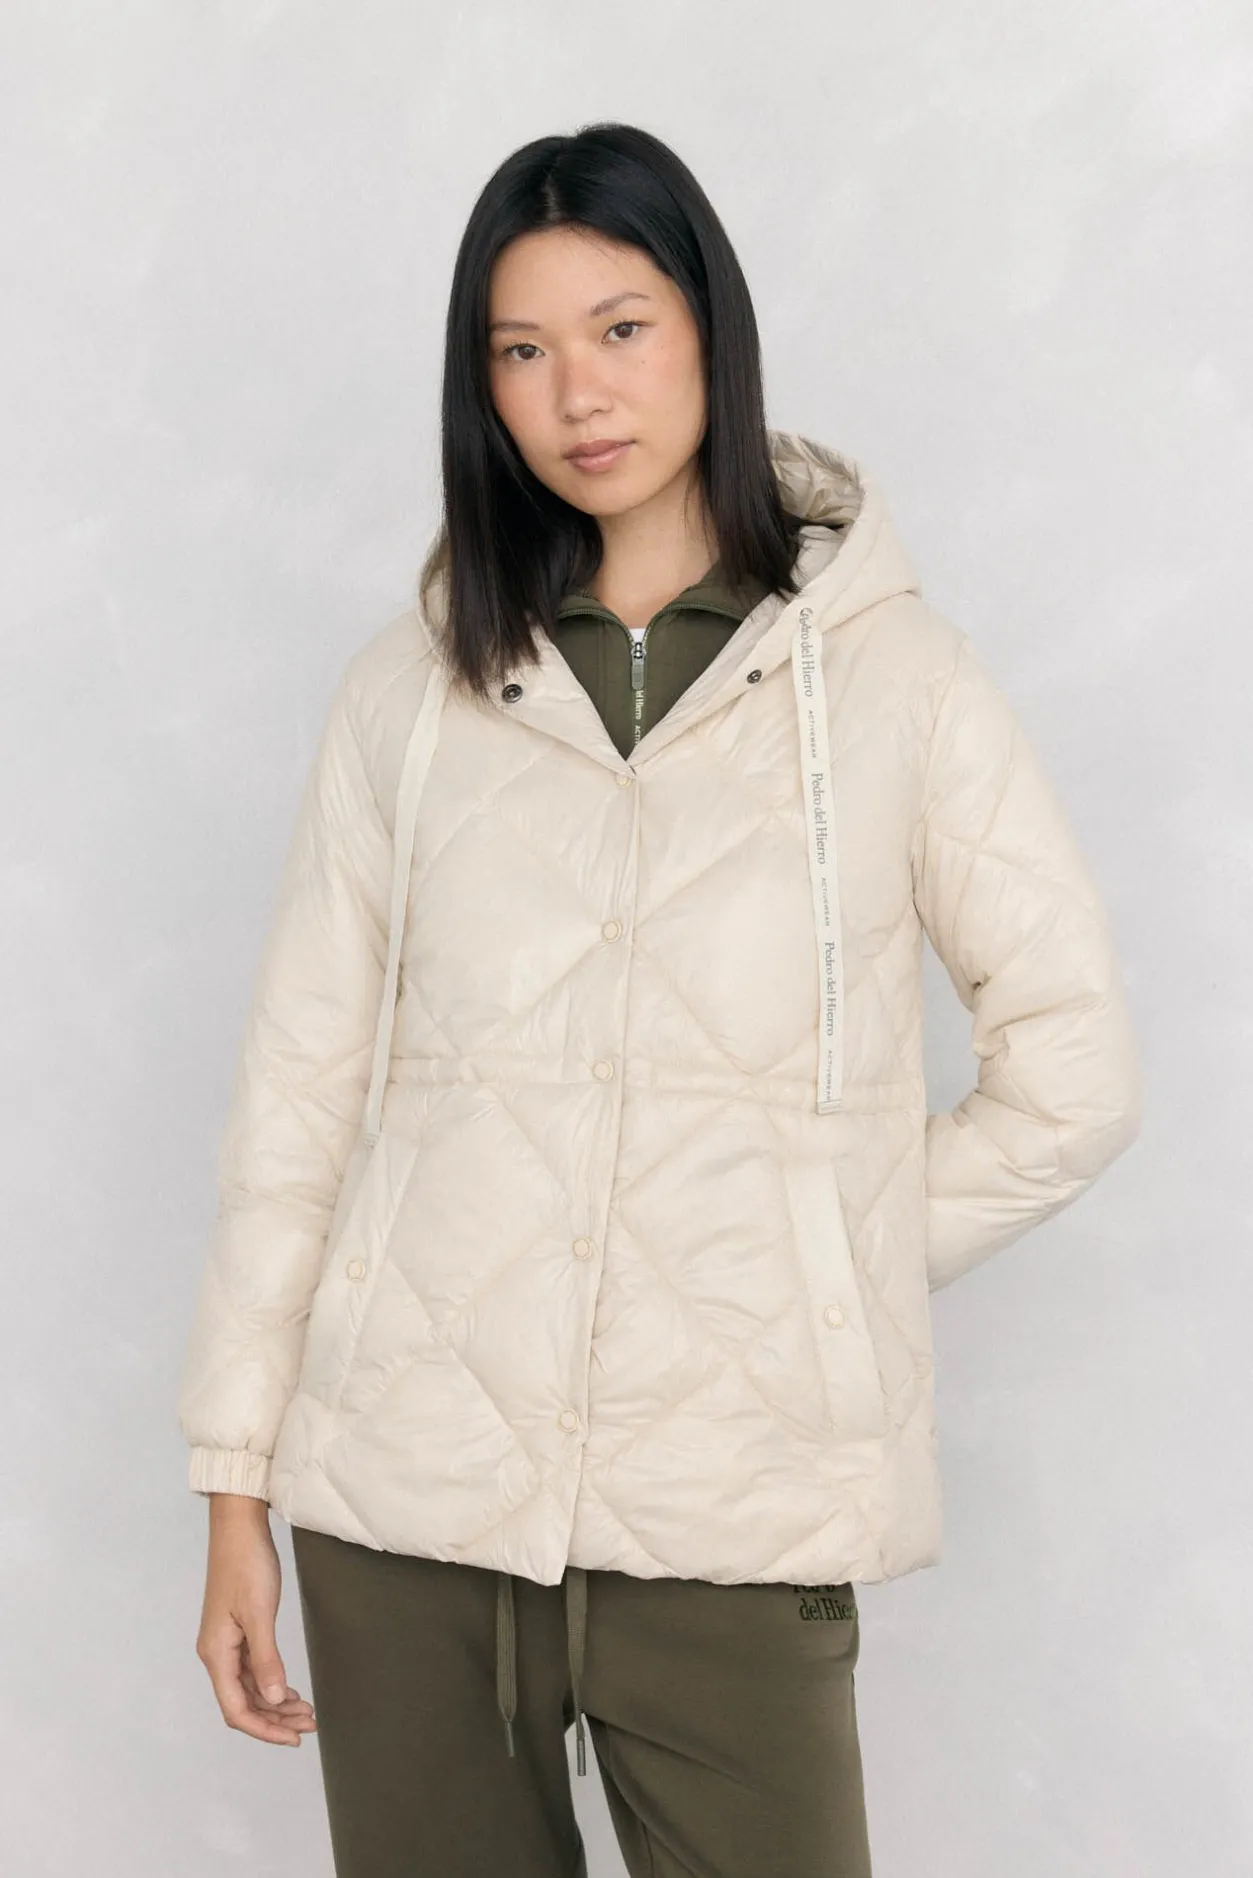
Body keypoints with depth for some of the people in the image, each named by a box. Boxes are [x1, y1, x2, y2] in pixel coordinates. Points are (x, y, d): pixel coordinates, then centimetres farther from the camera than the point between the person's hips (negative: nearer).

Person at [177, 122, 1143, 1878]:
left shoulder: (895, 676, 2)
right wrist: (235, 1487, 4)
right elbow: (301, 1090, 5)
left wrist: (830, 1271, 4)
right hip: (404, 1506, 2)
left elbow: (1073, 1074, 4)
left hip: (734, 1518, -1)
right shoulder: (411, 691, 6)